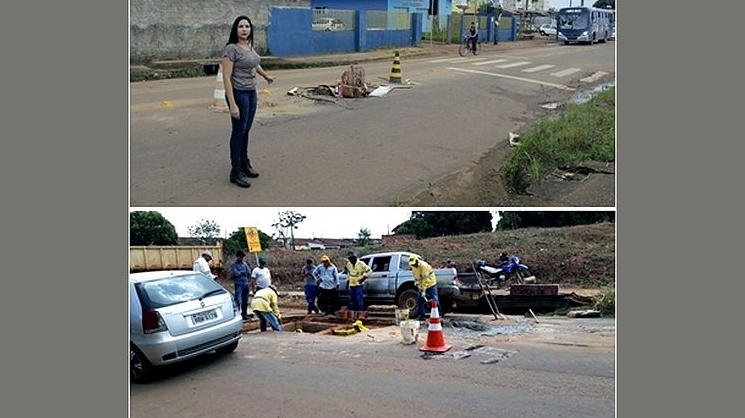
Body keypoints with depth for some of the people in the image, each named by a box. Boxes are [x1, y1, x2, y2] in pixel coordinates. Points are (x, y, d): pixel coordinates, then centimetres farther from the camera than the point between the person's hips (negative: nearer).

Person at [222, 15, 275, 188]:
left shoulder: (249, 45, 6)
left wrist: (266, 76, 44)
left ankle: (244, 164, 28)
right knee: (239, 131, -2)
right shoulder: (231, 49, -17)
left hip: (251, 93, 7)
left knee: (246, 130, 15)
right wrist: (232, 104, -25)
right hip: (238, 94, -7)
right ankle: (235, 172, 6)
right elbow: (226, 78, -21)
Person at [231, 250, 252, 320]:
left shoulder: (244, 263, 13)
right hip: (238, 284, -5)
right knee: (238, 300, -9)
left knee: (245, 301, 10)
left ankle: (244, 314, 19)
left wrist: (241, 272, -6)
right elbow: (236, 273, -13)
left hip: (245, 283, 5)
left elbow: (249, 272, 4)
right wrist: (243, 272, 1)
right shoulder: (233, 264, -1)